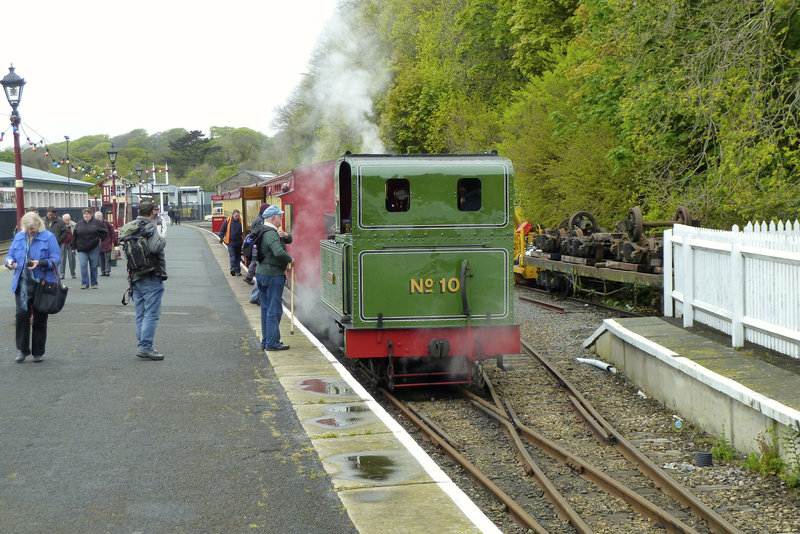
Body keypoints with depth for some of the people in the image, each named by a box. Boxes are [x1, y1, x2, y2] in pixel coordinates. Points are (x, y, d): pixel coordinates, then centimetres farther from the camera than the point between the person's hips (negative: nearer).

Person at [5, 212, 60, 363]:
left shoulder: (49, 237, -3)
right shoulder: (19, 237, 9)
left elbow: (56, 258, -7)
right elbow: (11, 254, 15)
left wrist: (41, 263, -24)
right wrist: (10, 262, -9)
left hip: (42, 284, -3)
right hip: (22, 284, 3)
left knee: (39, 319, 4)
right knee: (22, 314, -9)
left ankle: (38, 352, 16)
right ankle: (22, 349, 3)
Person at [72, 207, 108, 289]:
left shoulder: (97, 223, 1)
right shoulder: (79, 224, 8)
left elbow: (105, 231, 10)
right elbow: (74, 236, 11)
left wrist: (100, 239, 2)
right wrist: (74, 247, 7)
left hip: (94, 248, -1)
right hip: (82, 249, 1)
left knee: (93, 266, 5)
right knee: (83, 266, -8)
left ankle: (94, 283, 14)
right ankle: (84, 283, -4)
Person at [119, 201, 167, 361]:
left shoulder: (131, 227, 11)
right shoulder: (150, 227, -13)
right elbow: (154, 247, -27)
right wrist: (162, 239, -8)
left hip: (135, 277, 8)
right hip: (151, 278, -8)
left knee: (141, 315, 13)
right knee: (151, 313, -6)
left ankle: (141, 346, 16)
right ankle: (145, 348, -11)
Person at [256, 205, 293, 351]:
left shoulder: (264, 232, 13)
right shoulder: (271, 235, -18)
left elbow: (290, 240, 14)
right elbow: (279, 253, -35)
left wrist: (284, 235, -7)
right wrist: (290, 259, -17)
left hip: (261, 273, 10)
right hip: (273, 275, -10)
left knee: (265, 309, 14)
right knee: (274, 310, -5)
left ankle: (266, 341, 19)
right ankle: (272, 343, -4)